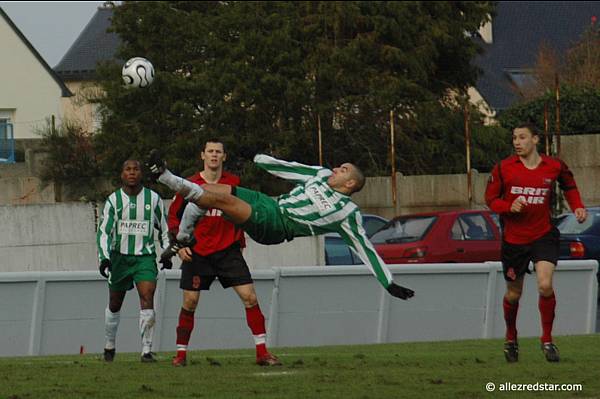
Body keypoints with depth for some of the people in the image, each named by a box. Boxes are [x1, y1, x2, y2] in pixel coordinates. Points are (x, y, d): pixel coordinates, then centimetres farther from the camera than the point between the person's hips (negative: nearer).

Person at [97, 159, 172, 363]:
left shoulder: (153, 198, 2)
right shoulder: (114, 200, -1)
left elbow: (164, 227, 15)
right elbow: (103, 231, -3)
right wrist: (104, 257, -15)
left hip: (145, 257, -1)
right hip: (119, 256, 1)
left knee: (147, 298, -20)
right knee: (114, 305, 11)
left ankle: (147, 350, -20)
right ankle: (109, 346, 33)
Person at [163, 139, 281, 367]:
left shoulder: (233, 183, 2)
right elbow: (174, 215, 6)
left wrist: (239, 242, 10)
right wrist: (179, 244, -4)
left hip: (228, 251, 1)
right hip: (196, 252, -1)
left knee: (249, 297, -8)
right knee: (189, 303, -1)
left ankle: (262, 352, -5)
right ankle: (181, 354, 12)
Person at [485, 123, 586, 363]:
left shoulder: (554, 167, -1)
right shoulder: (503, 168, -4)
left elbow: (569, 186, 19)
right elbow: (490, 199, 3)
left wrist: (577, 207, 2)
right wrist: (509, 207, -16)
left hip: (543, 235, -1)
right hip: (513, 238, 1)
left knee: (545, 285, -21)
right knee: (513, 294, 11)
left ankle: (547, 340, -4)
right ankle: (511, 339, 37)